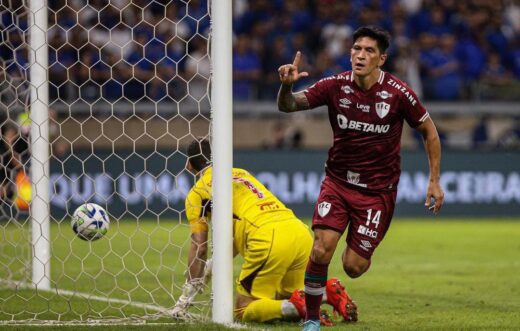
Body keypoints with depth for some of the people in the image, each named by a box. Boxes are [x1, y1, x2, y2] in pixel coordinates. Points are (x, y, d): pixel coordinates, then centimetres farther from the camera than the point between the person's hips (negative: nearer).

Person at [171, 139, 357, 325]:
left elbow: (199, 247, 7)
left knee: (243, 312, 4)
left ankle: (297, 307, -21)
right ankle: (330, 294, -1)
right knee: (283, 301, 25)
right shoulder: (241, 173, 30)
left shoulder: (198, 192, 11)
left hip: (268, 240, -7)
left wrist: (187, 295, 12)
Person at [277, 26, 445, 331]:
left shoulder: (398, 93, -14)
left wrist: (435, 180, -2)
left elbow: (428, 130, 0)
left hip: (378, 189, -1)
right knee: (321, 250, -17)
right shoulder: (336, 86, -10)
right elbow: (289, 106, -15)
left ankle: (360, 251, 35)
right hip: (338, 180, 1)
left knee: (353, 266, -3)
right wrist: (287, 87, -39)